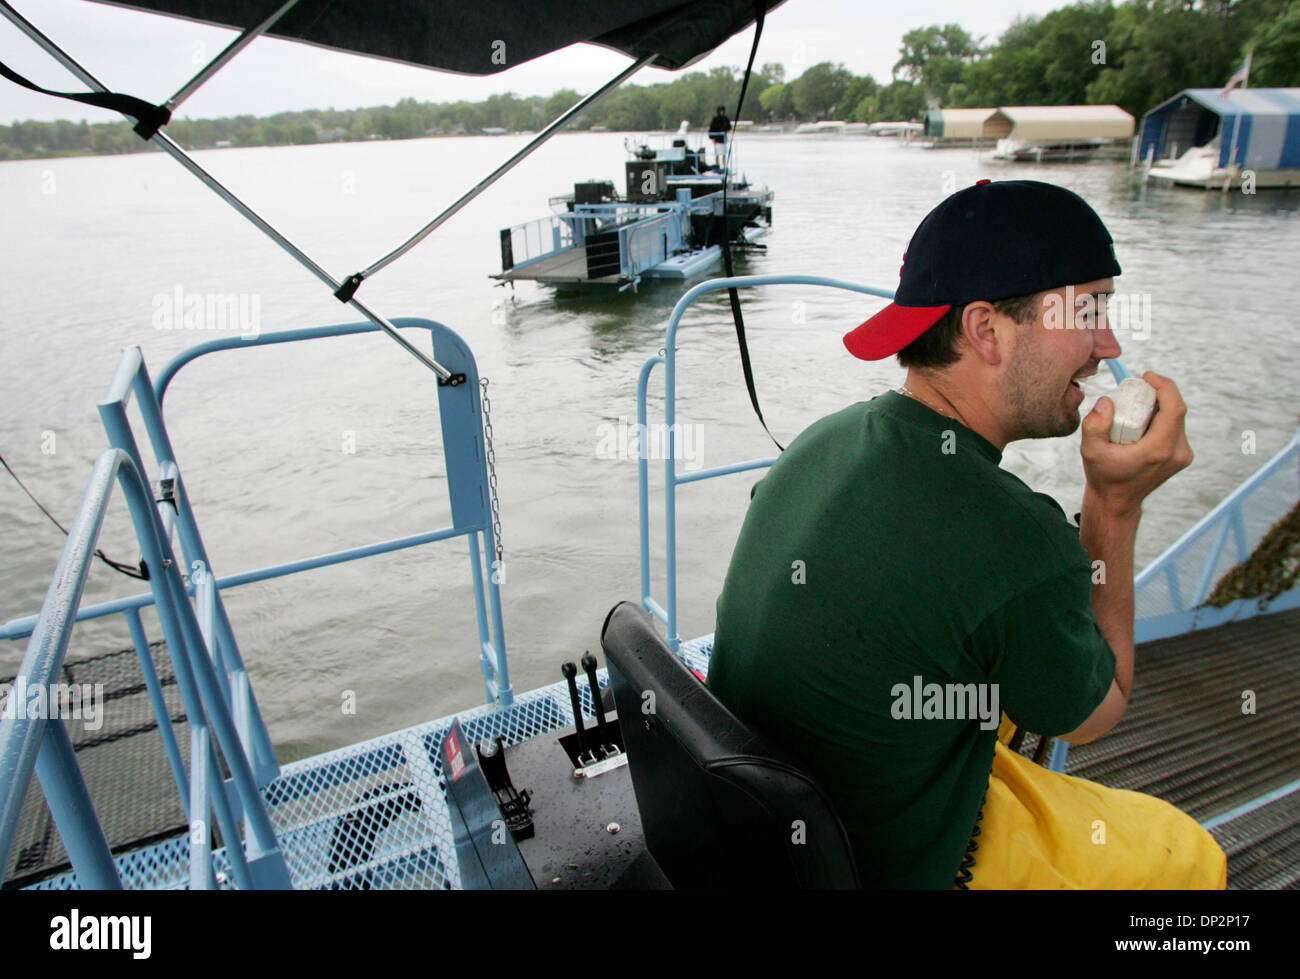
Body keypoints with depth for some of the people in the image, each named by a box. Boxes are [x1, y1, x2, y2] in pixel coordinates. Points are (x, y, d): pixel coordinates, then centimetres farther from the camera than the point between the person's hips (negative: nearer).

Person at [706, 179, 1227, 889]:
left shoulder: (823, 439, -11)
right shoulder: (1020, 547, -33)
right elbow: (1091, 715, -9)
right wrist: (1117, 504, -12)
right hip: (891, 864, -6)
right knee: (1191, 854, 16)